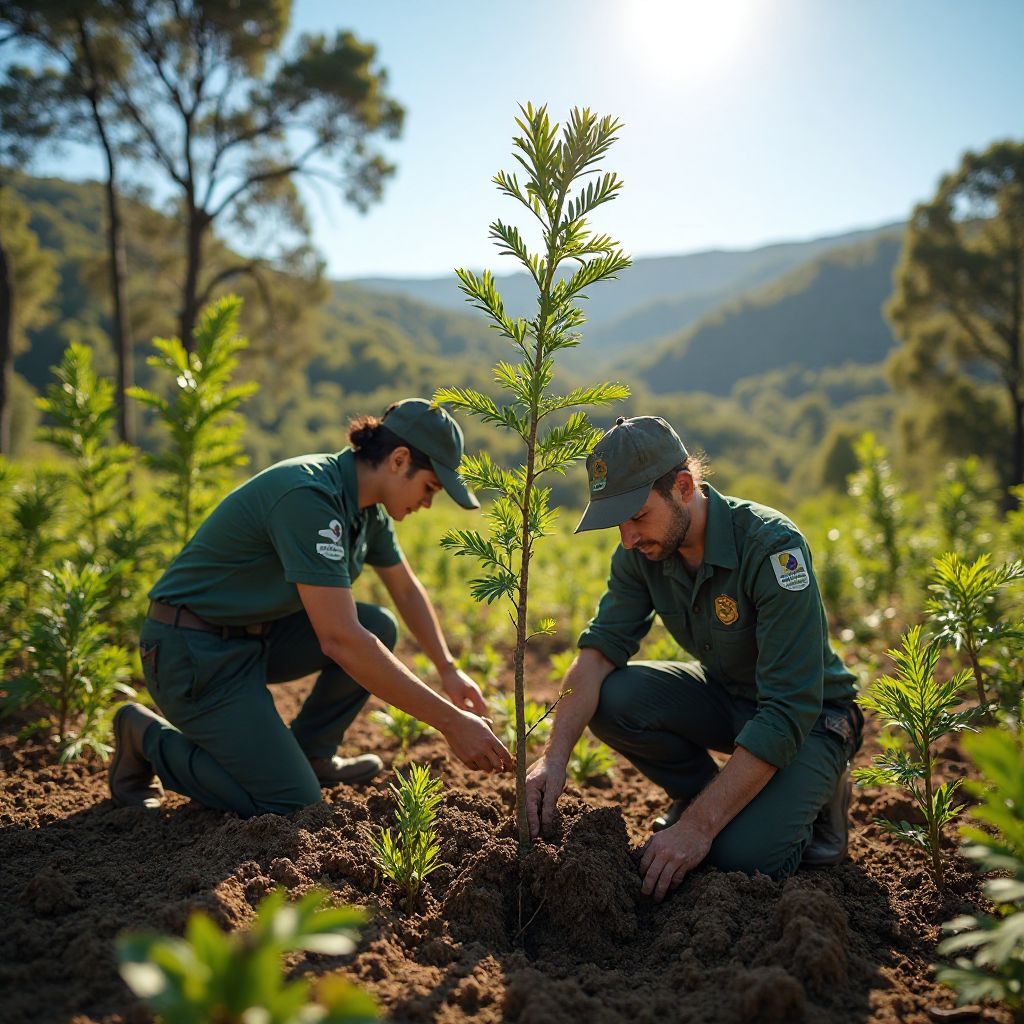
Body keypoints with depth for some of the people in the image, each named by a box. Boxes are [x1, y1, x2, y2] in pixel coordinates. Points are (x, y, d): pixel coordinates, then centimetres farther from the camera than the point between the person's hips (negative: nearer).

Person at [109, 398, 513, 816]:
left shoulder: (368, 508, 1)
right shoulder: (309, 498, -29)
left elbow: (407, 590, 19)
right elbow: (340, 640, -35)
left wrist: (448, 668, 6)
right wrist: (450, 721, -32)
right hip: (192, 652, -9)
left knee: (378, 627, -3)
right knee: (293, 805, -12)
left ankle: (311, 752, 12)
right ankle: (148, 737, 5)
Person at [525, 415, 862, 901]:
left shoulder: (772, 546, -32)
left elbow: (788, 712, -34)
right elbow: (600, 648, -14)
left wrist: (699, 826, -36)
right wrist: (554, 756, -31)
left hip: (808, 715, -5)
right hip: (725, 695, 6)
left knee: (742, 855, -27)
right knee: (611, 698, -21)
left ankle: (815, 794, 5)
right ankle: (701, 794, 5)